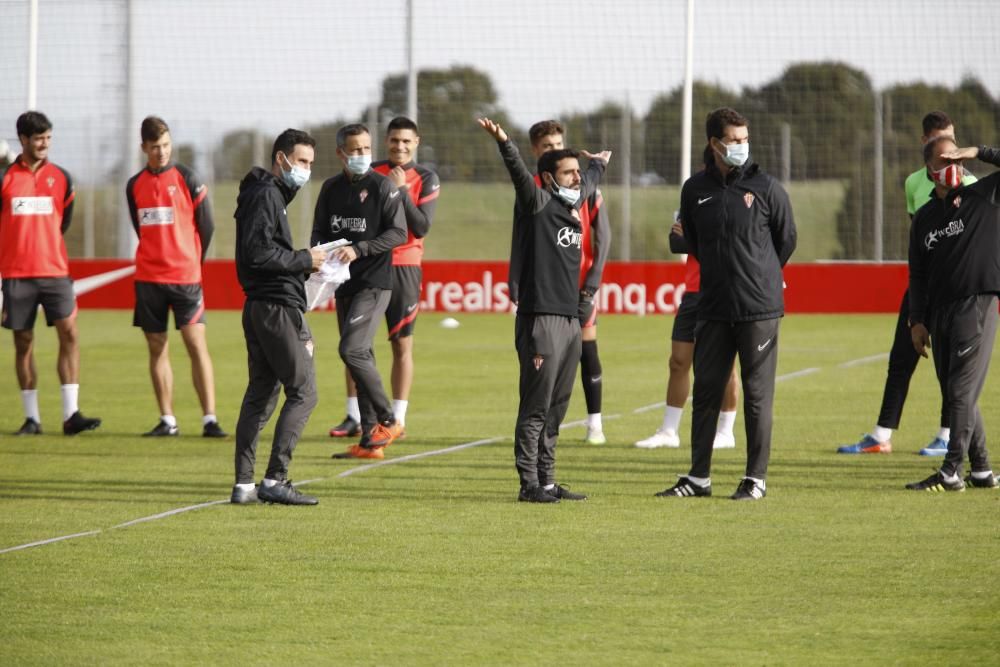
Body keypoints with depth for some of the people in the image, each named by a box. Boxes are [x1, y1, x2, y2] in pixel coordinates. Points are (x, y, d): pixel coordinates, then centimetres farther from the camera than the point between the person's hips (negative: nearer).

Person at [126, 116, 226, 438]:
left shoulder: (187, 179, -2)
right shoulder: (135, 185, 9)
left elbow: (206, 225, 3)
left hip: (185, 276, -3)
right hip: (148, 277, 3)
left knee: (196, 343, -9)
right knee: (157, 348, 5)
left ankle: (210, 419, -10)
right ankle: (167, 420, 10)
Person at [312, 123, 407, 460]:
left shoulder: (382, 186, -7)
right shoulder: (331, 188, 11)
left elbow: (398, 233, -12)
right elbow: (320, 230, 17)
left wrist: (358, 249, -21)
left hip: (374, 283, -6)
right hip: (344, 284, 6)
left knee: (352, 349, -18)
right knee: (361, 356, 7)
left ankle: (387, 421, -7)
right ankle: (370, 440, 10)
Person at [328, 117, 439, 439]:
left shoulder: (426, 179, 1)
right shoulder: (370, 172, 8)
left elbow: (422, 227, -8)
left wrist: (401, 190, -13)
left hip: (403, 266, -2)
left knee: (402, 345, -1)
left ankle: (397, 419, 4)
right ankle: (354, 417, 8)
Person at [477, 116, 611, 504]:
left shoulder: (575, 203, 16)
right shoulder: (538, 203, -5)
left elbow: (589, 181, 39)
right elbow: (519, 172, -23)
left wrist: (600, 163, 59)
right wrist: (503, 143, -41)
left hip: (571, 320, 8)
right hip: (541, 319, -8)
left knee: (556, 408, 10)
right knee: (535, 408, -6)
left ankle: (546, 482, 15)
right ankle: (529, 484, -4)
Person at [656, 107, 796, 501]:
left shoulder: (765, 187, -3)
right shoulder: (695, 189, 6)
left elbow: (787, 239, 8)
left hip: (760, 309, -3)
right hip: (713, 308, 3)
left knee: (758, 394, -1)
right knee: (705, 390, 6)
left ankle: (756, 478, 5)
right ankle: (698, 477, 13)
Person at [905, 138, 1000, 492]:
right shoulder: (924, 218, 14)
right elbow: (918, 275, 15)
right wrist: (917, 321, 7)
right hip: (939, 313, 6)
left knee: (962, 392, -11)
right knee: (954, 396, 7)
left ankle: (951, 472, -13)